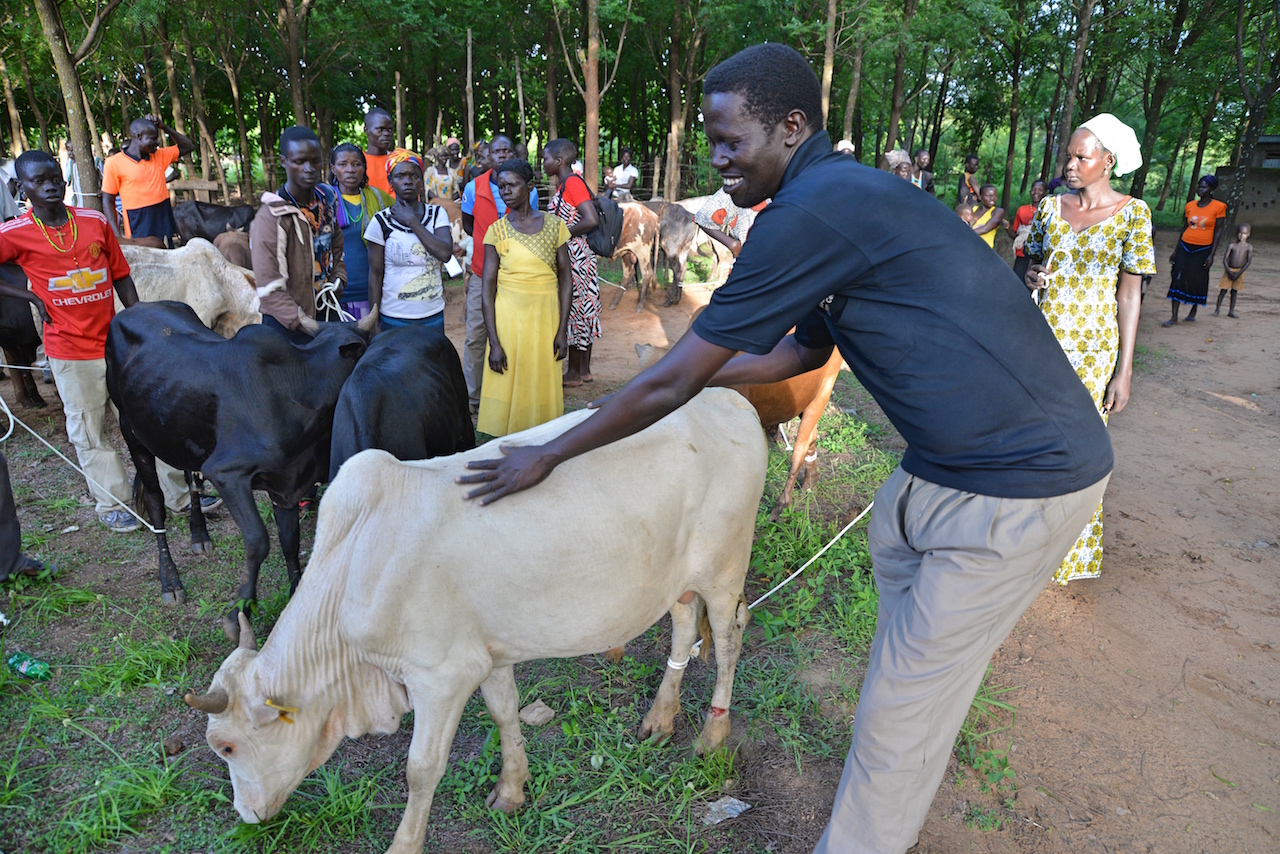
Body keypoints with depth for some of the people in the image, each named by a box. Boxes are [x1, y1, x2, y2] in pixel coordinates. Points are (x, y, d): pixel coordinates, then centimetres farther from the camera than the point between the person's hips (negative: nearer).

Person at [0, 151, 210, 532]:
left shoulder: (95, 222, 2)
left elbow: (122, 277, 8)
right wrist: (31, 296, -5)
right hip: (70, 352, -2)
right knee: (90, 433, 7)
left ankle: (179, 495, 17)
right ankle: (113, 505, 22)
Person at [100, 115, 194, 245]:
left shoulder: (159, 156, 11)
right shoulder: (114, 163, -2)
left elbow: (188, 146, 20)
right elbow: (108, 201, -1)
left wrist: (164, 127, 6)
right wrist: (118, 236, -10)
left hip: (165, 232, 5)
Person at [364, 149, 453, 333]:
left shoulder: (437, 214, 3)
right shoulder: (381, 221, -2)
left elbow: (445, 253, -14)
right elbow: (375, 274, -1)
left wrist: (412, 221, -12)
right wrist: (374, 322, -3)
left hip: (434, 316, 2)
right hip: (394, 318, -2)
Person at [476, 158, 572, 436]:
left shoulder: (554, 225, 2)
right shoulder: (496, 231, 0)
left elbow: (565, 278, 3)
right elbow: (488, 288, -3)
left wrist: (562, 330, -3)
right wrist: (494, 343, -10)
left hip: (546, 317, 1)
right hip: (508, 316, -1)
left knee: (543, 389, 6)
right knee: (508, 390, 2)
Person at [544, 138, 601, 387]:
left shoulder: (572, 182, -15)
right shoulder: (565, 184, 12)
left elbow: (591, 220, -24)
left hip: (574, 256, -10)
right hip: (574, 255, 10)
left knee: (574, 310, 0)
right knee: (582, 310, 13)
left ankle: (574, 373, 11)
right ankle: (585, 370, 23)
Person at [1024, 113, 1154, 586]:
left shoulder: (1131, 213, -2)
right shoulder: (1050, 206, 5)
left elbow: (1130, 293, -3)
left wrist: (1124, 370, -7)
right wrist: (1030, 275, -8)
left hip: (1090, 349, -3)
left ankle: (1067, 548, 22)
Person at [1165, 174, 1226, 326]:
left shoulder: (1218, 207, -4)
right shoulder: (1190, 206, 6)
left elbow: (1218, 231, -4)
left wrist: (1212, 254, -9)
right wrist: (1176, 250, 11)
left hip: (1203, 249, -3)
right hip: (1185, 246, 3)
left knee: (1197, 281, 4)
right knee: (1178, 279, -4)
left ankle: (1193, 312, 27)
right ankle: (1174, 318, -3)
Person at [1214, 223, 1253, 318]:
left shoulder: (1249, 247, -3)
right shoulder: (1232, 246, -4)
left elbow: (1248, 262, -6)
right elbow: (1225, 259, -4)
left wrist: (1239, 273, -13)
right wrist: (1229, 271, -13)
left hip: (1240, 272, 1)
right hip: (1229, 270, -1)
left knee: (1234, 291, 7)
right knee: (1223, 290, -2)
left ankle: (1231, 311, 13)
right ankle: (1217, 309, 7)